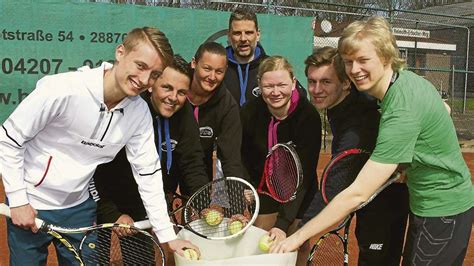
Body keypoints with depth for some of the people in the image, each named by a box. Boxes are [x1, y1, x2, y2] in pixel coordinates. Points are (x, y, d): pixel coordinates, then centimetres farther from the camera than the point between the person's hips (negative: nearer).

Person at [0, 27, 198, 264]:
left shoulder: (140, 112, -10)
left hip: (79, 207, 4)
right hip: (29, 205, -4)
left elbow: (148, 173, -4)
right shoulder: (62, 89, -26)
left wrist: (168, 236, -4)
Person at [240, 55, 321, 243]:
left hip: (299, 194, -2)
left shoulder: (308, 116, -27)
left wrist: (283, 223, -37)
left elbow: (303, 174, -30)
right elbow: (241, 161, -11)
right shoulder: (248, 113, -19)